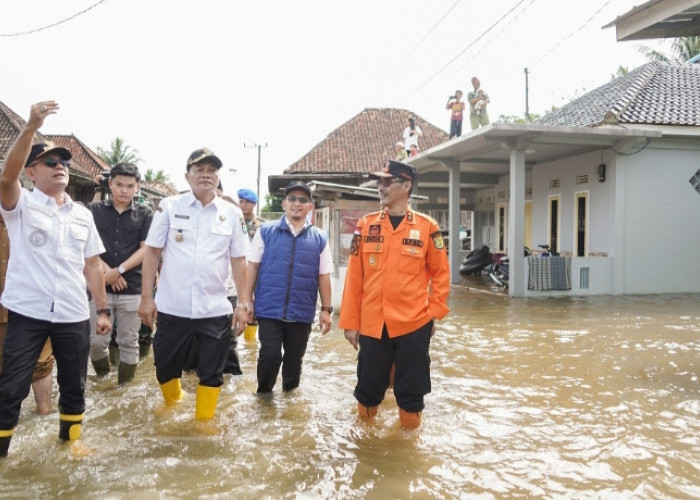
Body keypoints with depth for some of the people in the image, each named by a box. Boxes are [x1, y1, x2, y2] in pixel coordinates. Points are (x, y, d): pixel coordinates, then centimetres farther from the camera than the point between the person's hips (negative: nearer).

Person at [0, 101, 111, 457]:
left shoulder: (82, 214, 11)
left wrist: (102, 310, 6)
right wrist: (32, 126, -33)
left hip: (74, 315, 4)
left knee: (74, 385, 14)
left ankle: (71, 441, 32)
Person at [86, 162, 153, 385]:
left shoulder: (145, 214, 4)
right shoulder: (94, 210, 5)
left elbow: (146, 249, -2)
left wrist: (119, 270, -11)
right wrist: (107, 271, -10)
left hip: (133, 288, 0)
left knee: (129, 343, 7)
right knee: (96, 341, 3)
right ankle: (102, 382, 28)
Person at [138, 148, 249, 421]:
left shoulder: (232, 213, 2)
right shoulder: (169, 206, -1)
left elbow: (238, 261, 4)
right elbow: (152, 252, 1)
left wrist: (243, 303, -1)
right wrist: (147, 297, -4)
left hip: (215, 310, 0)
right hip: (172, 308, 0)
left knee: (212, 374, 9)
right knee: (165, 367, 16)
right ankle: (172, 406, 45)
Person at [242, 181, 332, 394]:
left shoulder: (319, 238, 3)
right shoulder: (266, 231, 0)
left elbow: (324, 276, 5)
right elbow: (253, 267, 2)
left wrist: (326, 309, 4)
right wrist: (246, 300, -1)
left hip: (302, 312, 2)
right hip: (269, 309, -2)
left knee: (294, 358, 14)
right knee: (270, 355, -2)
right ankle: (263, 393, 23)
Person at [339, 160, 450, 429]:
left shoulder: (427, 227, -3)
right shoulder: (365, 225, 2)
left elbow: (440, 272, 5)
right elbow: (354, 276, 2)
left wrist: (434, 312, -1)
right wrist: (350, 321, 1)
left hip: (413, 324, -2)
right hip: (372, 324, 2)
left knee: (411, 390, 10)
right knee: (368, 387, 15)